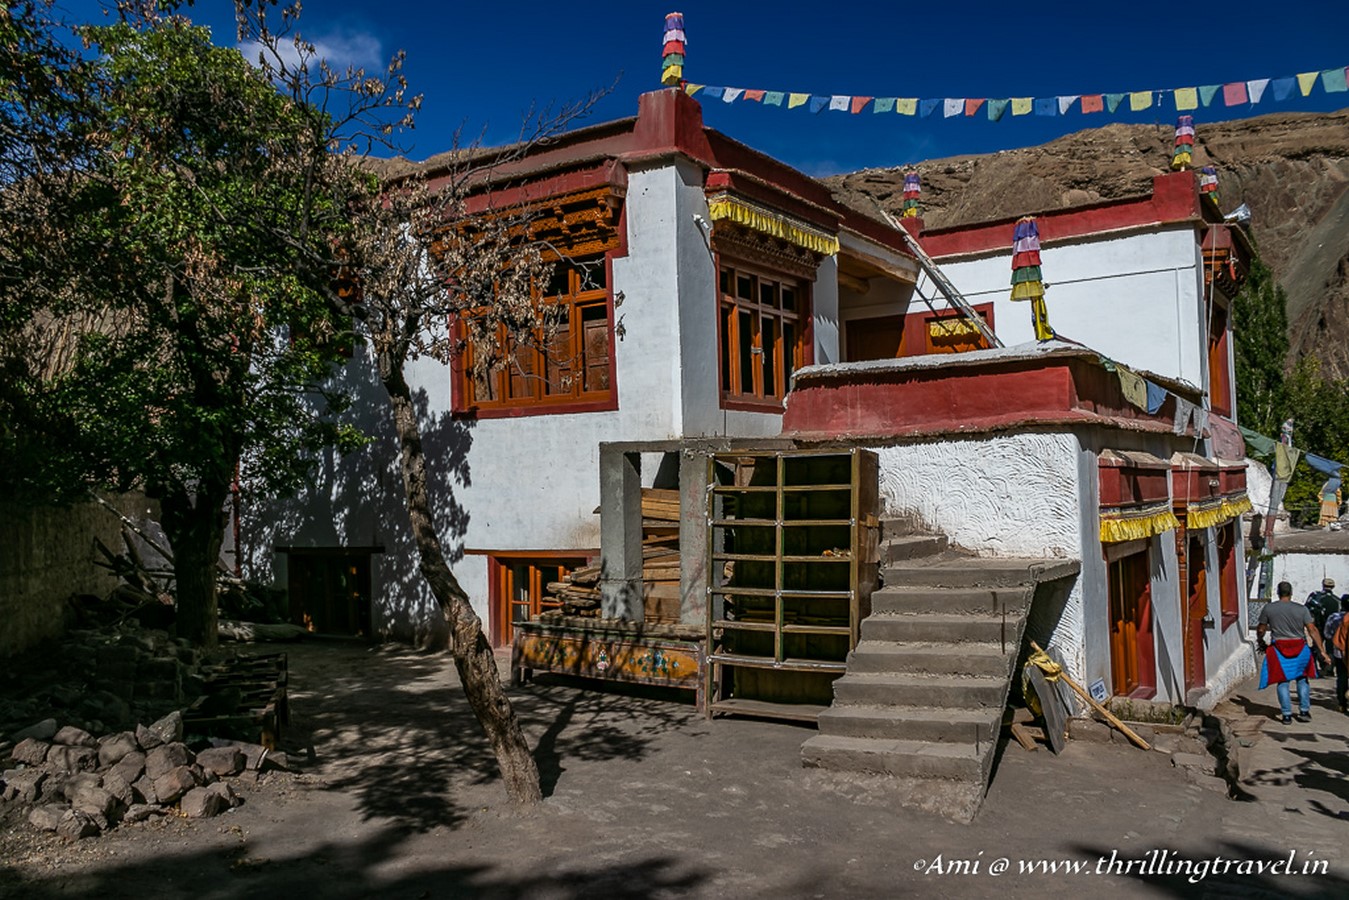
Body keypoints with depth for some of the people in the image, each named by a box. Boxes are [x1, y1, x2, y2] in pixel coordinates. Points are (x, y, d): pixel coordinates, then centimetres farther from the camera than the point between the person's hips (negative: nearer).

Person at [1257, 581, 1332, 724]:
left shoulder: (1268, 608, -2)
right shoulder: (1301, 609, -3)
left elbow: (1260, 630, 3)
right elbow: (1312, 631, -7)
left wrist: (1260, 642, 23)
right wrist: (1322, 651, -6)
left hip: (1279, 649, -1)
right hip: (1300, 648, 1)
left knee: (1282, 681, 6)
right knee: (1302, 679, 18)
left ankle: (1287, 715, 5)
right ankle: (1304, 711, 16)